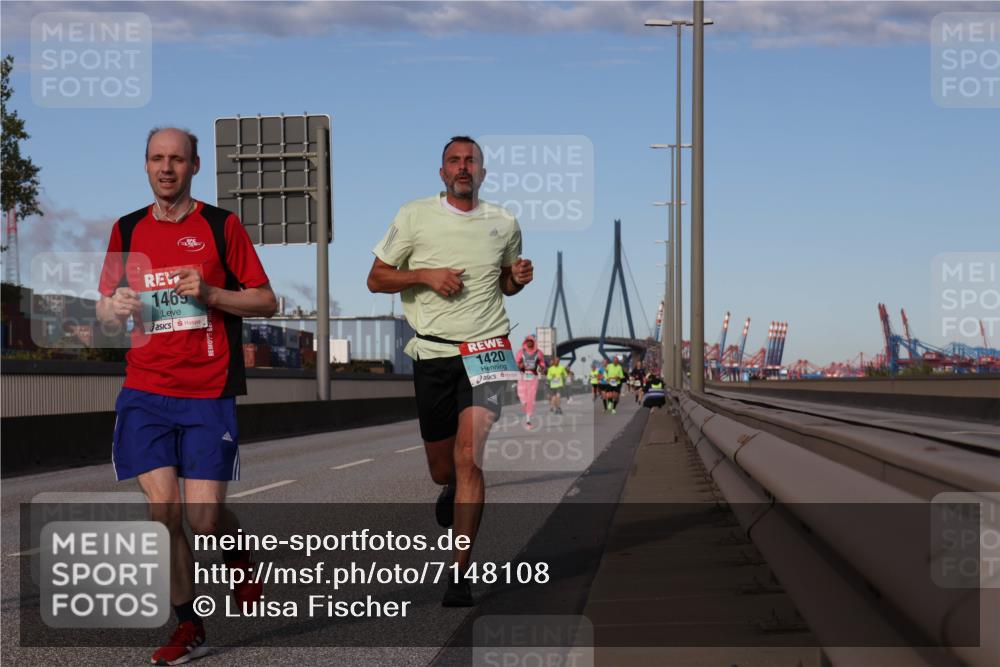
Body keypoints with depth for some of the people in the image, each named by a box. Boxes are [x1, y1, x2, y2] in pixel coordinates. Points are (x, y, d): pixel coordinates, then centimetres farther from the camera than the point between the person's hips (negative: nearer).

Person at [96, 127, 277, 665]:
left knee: (204, 518, -6)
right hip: (145, 393, 3)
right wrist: (113, 308, -3)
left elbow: (267, 302, 2)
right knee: (163, 509, -4)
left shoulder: (220, 225, 2)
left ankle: (239, 551, 30)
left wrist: (209, 293, -14)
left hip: (208, 393, -3)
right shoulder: (127, 230, 11)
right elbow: (106, 304, 21)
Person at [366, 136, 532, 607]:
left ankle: (460, 574, -11)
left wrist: (518, 279, 1)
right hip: (433, 352, 1)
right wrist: (425, 275, -11)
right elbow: (376, 279, 5)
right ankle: (451, 490, 50)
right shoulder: (414, 216, 2)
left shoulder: (504, 223, 8)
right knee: (442, 469, 10)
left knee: (469, 458, -16)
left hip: (486, 348, -1)